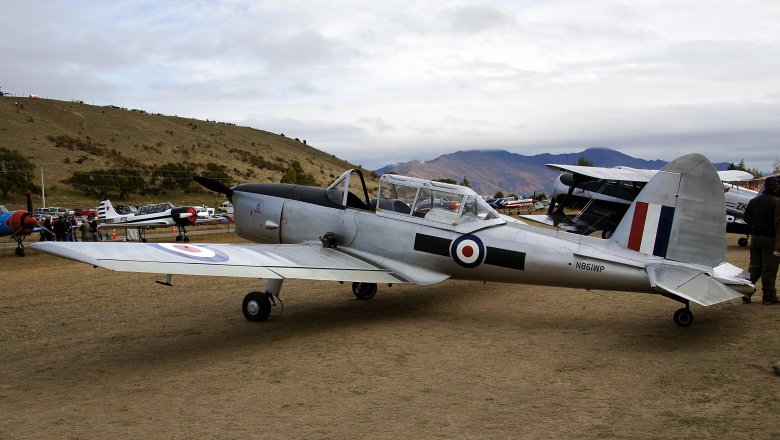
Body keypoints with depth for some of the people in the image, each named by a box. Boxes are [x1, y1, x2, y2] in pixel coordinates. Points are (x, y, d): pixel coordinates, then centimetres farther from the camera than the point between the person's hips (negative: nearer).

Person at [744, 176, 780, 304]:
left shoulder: (753, 201, 6)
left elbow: (746, 218, 11)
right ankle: (768, 296, 8)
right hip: (770, 238, -6)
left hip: (755, 236, 6)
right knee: (769, 268, 2)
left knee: (754, 265, 13)